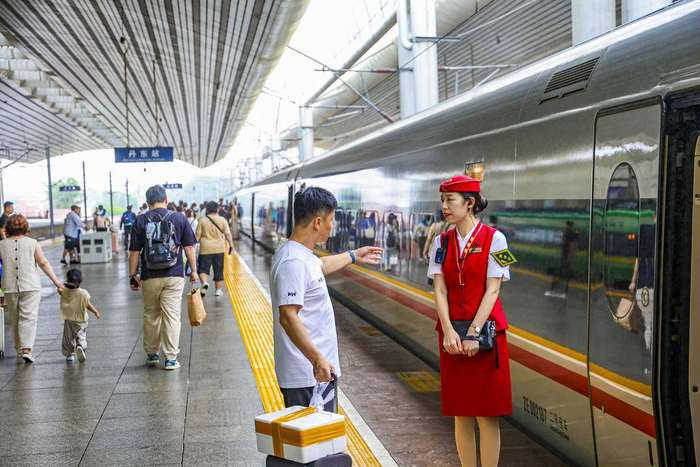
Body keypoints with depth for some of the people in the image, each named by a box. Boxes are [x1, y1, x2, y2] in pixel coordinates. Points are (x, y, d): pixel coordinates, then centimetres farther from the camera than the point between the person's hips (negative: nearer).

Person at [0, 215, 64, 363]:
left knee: (15, 319, 15)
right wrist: (56, 281, -4)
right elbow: (43, 263, -6)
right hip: (30, 286, -2)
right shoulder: (32, 243, -2)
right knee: (29, 318, -3)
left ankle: (19, 349, 26)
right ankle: (26, 349, -17)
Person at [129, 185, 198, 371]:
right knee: (172, 316, 1)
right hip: (174, 276, -1)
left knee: (150, 316, 15)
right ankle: (171, 358, 1)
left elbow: (134, 251, 0)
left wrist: (132, 274, 8)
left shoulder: (140, 221, 0)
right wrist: (193, 270, 11)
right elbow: (189, 247, 2)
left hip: (150, 277, 1)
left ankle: (152, 354, 26)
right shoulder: (179, 218, 0)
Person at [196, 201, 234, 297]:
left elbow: (198, 235, -2)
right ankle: (218, 290, 19)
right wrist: (231, 245, 6)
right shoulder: (222, 220, -2)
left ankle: (204, 283, -21)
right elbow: (227, 234, -3)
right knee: (218, 270, 12)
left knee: (203, 268, 6)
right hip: (219, 249, 1)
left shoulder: (203, 220, -2)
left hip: (205, 249, -1)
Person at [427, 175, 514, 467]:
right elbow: (440, 290, 0)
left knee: (487, 415, 1)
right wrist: (449, 332, -13)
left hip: (486, 333, -4)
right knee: (460, 415, 9)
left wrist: (474, 333, -16)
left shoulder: (493, 239, -4)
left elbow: (492, 291, -9)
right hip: (452, 336, 4)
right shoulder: (442, 242, 8)